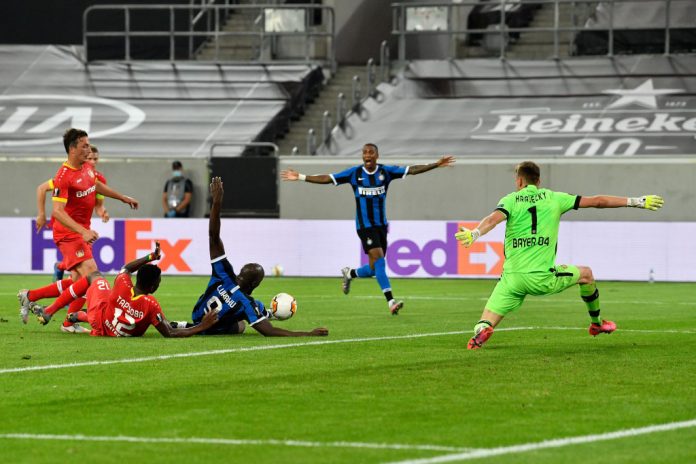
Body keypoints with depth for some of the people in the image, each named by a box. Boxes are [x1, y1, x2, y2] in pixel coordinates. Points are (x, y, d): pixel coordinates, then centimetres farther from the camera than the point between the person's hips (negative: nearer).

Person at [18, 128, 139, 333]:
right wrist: (83, 231, -37)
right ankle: (48, 313, -7)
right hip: (69, 233, -9)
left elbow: (97, 185, 29)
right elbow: (58, 211, -28)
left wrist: (123, 197, 37)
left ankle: (29, 296, 20)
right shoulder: (64, 176, -21)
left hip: (81, 233, 9)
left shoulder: (87, 168, 7)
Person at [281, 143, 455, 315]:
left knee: (375, 269, 5)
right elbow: (327, 178, -2)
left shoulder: (385, 171, 1)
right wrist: (300, 177, -7)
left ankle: (349, 274, 36)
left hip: (381, 224, 4)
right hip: (364, 225, -4)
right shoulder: (354, 173, -3)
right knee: (378, 260, -18)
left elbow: (412, 170, -1)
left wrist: (436, 164, -8)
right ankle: (391, 301, -21)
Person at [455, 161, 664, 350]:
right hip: (543, 278, 1)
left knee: (486, 324, 3)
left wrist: (474, 234, -36)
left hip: (512, 278, -1)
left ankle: (482, 330, -32)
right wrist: (635, 202, 18)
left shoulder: (510, 200, 5)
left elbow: (494, 218, -18)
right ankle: (597, 323, 43)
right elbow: (596, 201, 11)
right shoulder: (553, 198, 9)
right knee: (586, 274, 28)